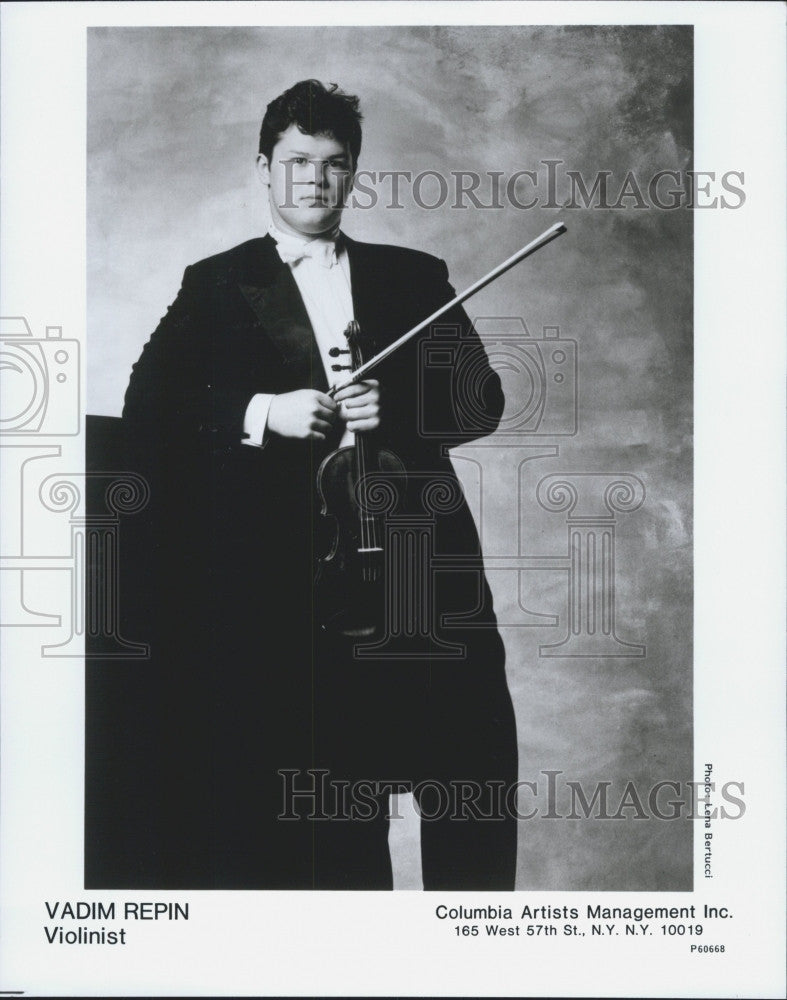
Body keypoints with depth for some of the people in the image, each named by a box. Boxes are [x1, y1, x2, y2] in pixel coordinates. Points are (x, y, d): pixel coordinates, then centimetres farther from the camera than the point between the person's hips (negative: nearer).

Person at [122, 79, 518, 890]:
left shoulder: (414, 277, 17)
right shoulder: (216, 285, 12)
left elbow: (482, 397, 9)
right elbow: (148, 407, 2)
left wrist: (394, 411, -10)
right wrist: (263, 412, -13)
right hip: (292, 567, -1)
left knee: (476, 763, -2)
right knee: (331, 790, 3)